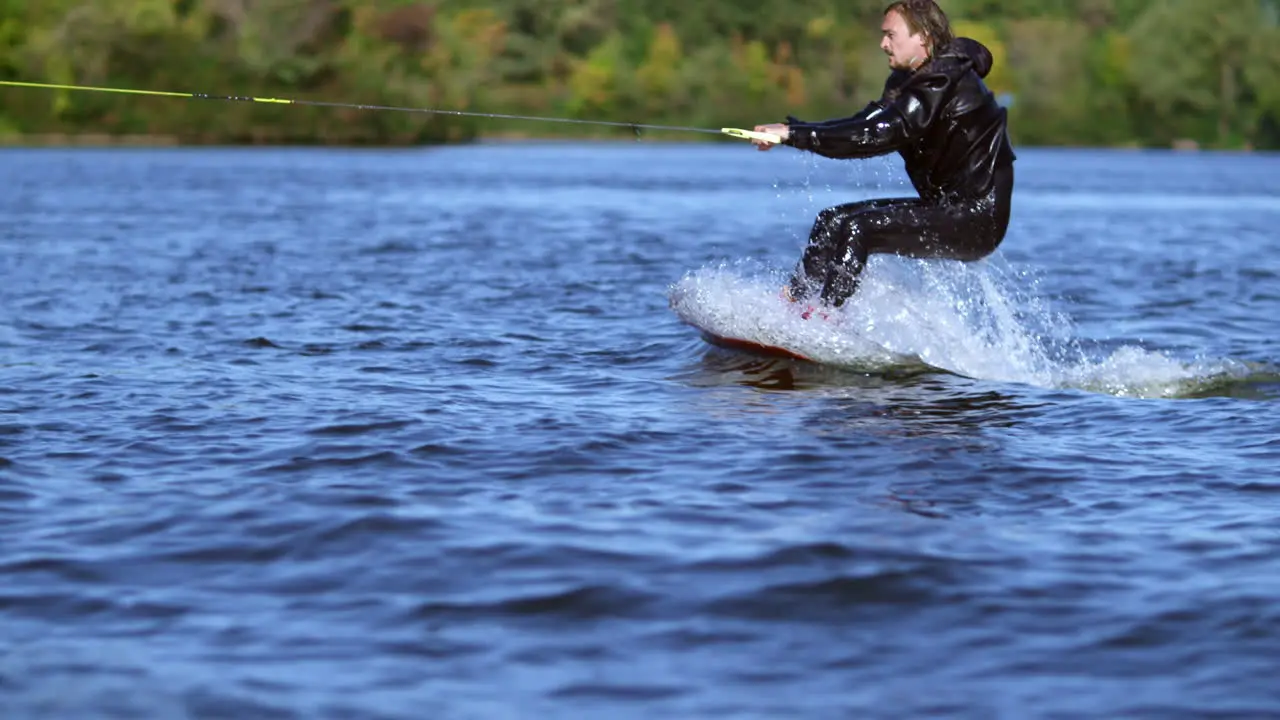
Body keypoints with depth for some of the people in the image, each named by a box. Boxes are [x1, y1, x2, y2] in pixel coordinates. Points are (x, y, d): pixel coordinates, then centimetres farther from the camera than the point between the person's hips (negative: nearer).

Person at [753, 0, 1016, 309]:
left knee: (857, 229, -23)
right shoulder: (910, 81, 12)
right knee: (833, 220, 8)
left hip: (976, 221, -10)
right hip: (947, 210, 10)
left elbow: (876, 136, -27)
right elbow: (864, 123, 8)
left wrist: (795, 134, -24)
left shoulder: (943, 84, -20)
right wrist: (791, 129, -5)